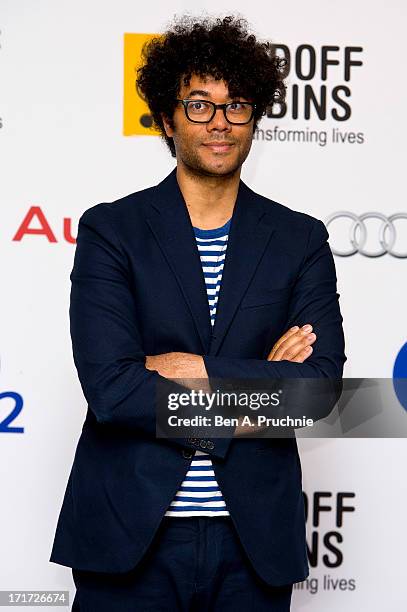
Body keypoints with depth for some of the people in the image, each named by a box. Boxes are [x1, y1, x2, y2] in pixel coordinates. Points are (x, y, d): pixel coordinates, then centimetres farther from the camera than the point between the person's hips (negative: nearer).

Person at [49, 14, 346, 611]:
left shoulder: (301, 240, 5)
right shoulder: (109, 229, -1)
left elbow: (320, 384, -6)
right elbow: (109, 387, -13)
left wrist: (198, 369, -14)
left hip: (255, 541, 2)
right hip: (130, 537, -2)